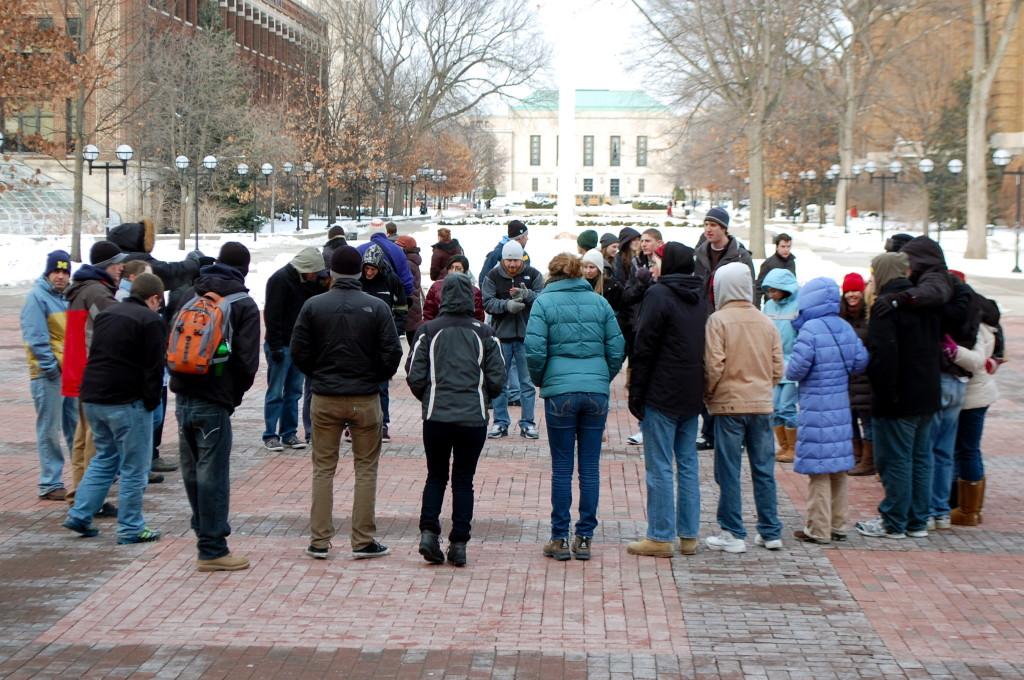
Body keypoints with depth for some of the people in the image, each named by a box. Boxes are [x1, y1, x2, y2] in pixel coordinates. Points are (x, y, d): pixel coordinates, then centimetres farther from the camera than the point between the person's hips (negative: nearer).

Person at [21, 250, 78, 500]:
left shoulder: (67, 297, 15)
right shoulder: (37, 297, -9)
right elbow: (36, 338, -16)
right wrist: (52, 367, -17)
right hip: (48, 375, -8)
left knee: (76, 427, 12)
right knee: (49, 431, -3)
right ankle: (50, 484, 2)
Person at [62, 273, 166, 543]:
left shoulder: (105, 314, 14)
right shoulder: (151, 321, -10)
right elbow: (154, 368, -14)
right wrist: (151, 402, -4)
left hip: (93, 399, 8)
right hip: (128, 402, -8)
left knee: (104, 458, 22)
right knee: (134, 468, 2)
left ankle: (79, 515, 17)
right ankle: (130, 529, 6)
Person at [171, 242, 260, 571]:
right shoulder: (244, 305, -4)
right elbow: (247, 360, -8)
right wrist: (236, 395, 6)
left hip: (183, 397, 6)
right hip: (214, 400, -6)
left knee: (192, 470, 16)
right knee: (213, 473, -2)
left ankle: (205, 530, 28)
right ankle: (212, 550, 1)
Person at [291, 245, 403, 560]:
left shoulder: (313, 306, -4)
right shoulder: (377, 307, -6)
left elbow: (299, 352, -3)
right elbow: (392, 353, -7)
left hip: (325, 398, 1)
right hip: (365, 399, -1)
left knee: (323, 469, 9)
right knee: (366, 469, 8)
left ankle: (319, 540, 10)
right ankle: (363, 541, 8)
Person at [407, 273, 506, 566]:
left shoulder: (428, 331, -1)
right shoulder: (485, 333, 0)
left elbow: (415, 377, -3)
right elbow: (497, 379, 0)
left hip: (436, 417, 0)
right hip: (474, 418, 0)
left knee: (435, 476, 15)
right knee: (463, 481, 8)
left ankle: (428, 532, 0)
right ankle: (459, 545, 6)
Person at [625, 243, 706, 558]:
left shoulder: (658, 294, -11)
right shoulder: (699, 298, 11)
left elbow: (644, 348, -13)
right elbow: (705, 348, 14)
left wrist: (635, 394, -8)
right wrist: (699, 391, 17)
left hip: (662, 396, -7)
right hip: (692, 397, 7)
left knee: (660, 467, -3)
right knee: (688, 464, 11)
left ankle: (661, 537, -2)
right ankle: (688, 535, 14)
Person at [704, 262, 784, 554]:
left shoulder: (718, 320, -9)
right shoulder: (766, 322, 5)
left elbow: (713, 366, -14)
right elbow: (778, 369, 6)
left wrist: (708, 395, 2)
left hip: (729, 403, -4)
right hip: (762, 404, 4)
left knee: (729, 472, 2)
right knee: (764, 469, 11)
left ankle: (733, 534, 4)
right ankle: (770, 532, 17)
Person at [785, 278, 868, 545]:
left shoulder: (810, 330, -15)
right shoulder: (845, 328, 5)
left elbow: (796, 369, -17)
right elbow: (860, 361, 8)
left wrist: (788, 369, 5)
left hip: (816, 410, -7)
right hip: (841, 407, 7)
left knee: (818, 470, -1)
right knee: (838, 468, 14)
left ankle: (818, 529, 3)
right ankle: (838, 525, 21)